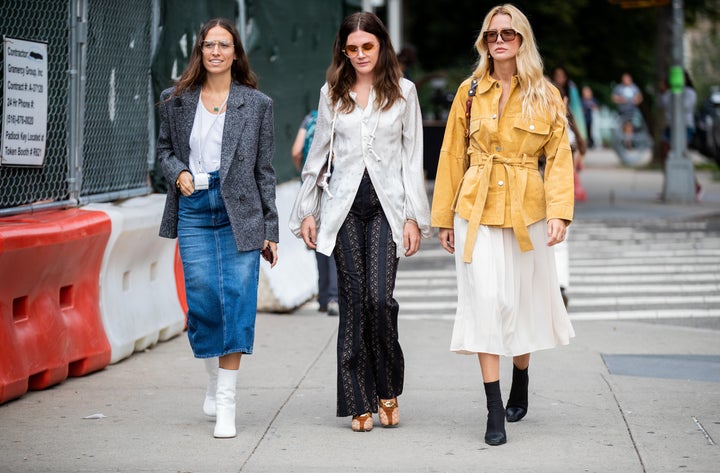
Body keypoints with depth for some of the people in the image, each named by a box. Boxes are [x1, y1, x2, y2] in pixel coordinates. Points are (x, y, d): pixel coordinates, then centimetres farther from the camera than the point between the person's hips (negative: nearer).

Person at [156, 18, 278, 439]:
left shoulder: (257, 104, 4)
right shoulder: (177, 100, 8)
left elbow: (265, 169, 5)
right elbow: (165, 148, 20)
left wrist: (270, 229, 3)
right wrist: (178, 172, -4)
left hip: (239, 212, -1)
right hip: (194, 210, 1)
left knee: (237, 300, -6)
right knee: (202, 297, -4)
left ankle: (226, 404, -2)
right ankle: (215, 379, 24)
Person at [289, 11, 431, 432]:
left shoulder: (403, 91, 6)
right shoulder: (332, 94, 10)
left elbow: (413, 157, 5)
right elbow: (319, 154, 14)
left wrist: (413, 217, -1)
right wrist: (308, 211, 9)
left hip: (387, 206, -1)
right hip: (344, 207, 2)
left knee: (380, 298, -13)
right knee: (353, 302, -1)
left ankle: (387, 388, 8)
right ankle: (360, 401, 5)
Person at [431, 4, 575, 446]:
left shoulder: (545, 95, 1)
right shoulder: (470, 91, 4)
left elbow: (559, 157, -2)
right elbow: (452, 157, 8)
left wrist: (560, 211, -15)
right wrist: (445, 218, 7)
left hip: (526, 210, 0)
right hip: (476, 209, 0)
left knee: (523, 301, 10)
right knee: (486, 299, -9)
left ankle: (520, 383, 36)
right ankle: (495, 410, -7)